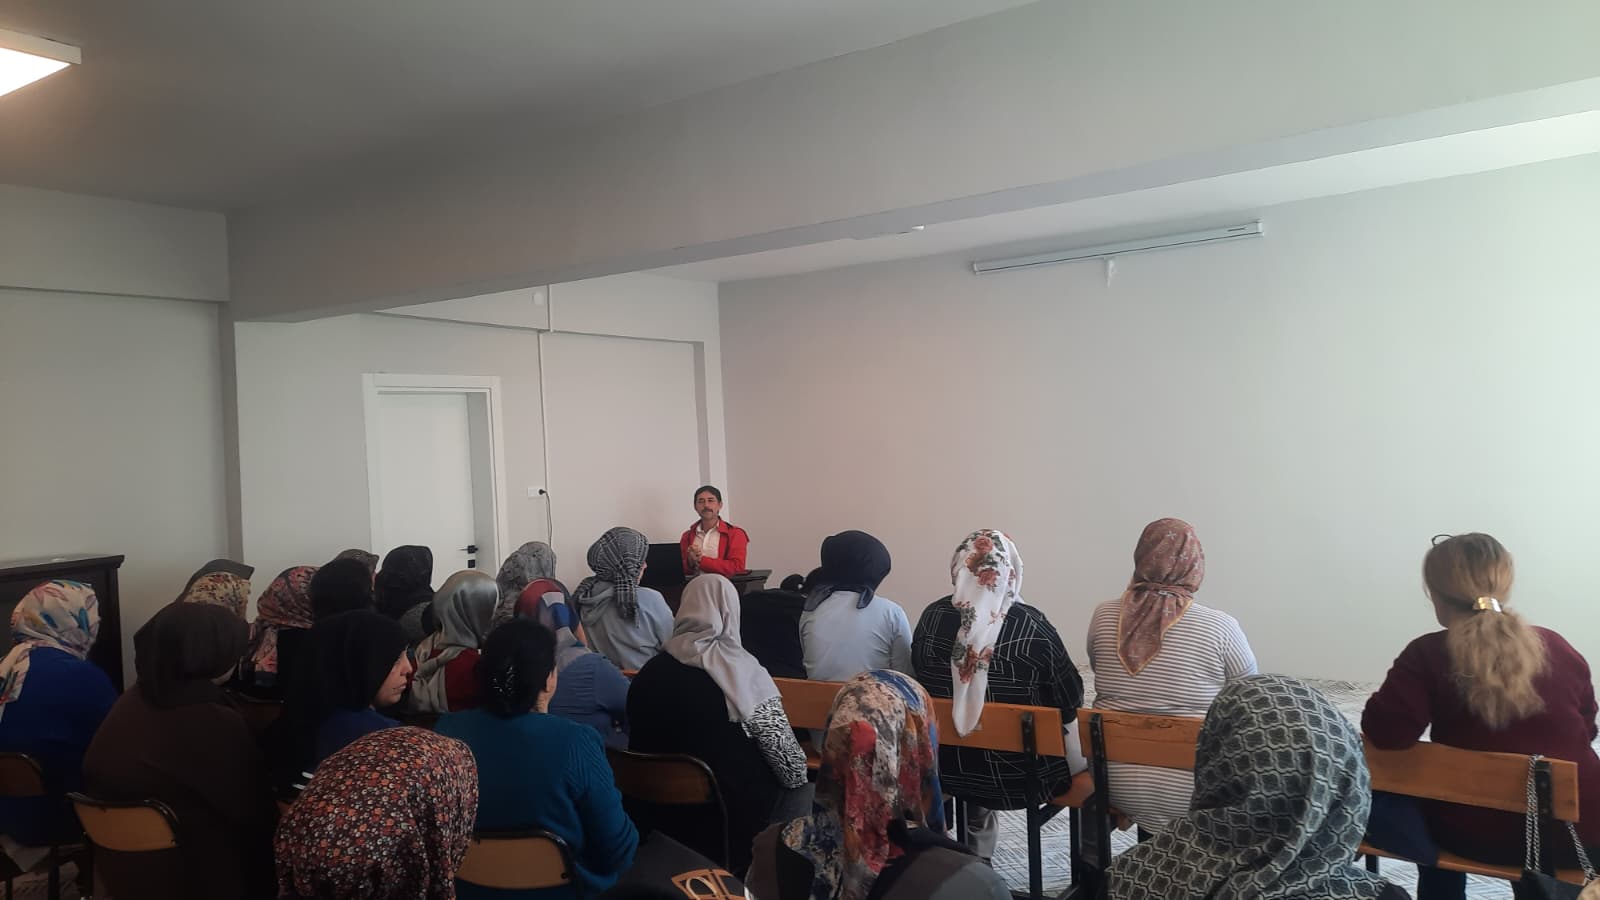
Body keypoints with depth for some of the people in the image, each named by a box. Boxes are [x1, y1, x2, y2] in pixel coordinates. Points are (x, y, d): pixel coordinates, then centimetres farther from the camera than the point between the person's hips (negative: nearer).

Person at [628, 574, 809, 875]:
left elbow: (641, 744, 5)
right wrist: (797, 778, 6)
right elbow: (781, 748, -13)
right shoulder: (743, 672, -19)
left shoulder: (649, 672, -6)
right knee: (798, 791, 21)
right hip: (734, 819, -5)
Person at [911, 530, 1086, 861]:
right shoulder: (1032, 626, -23)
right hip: (1021, 776, -3)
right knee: (1087, 750, 24)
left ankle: (977, 859, 43)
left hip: (948, 768, 3)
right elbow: (1070, 702, -13)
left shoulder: (932, 618, -13)